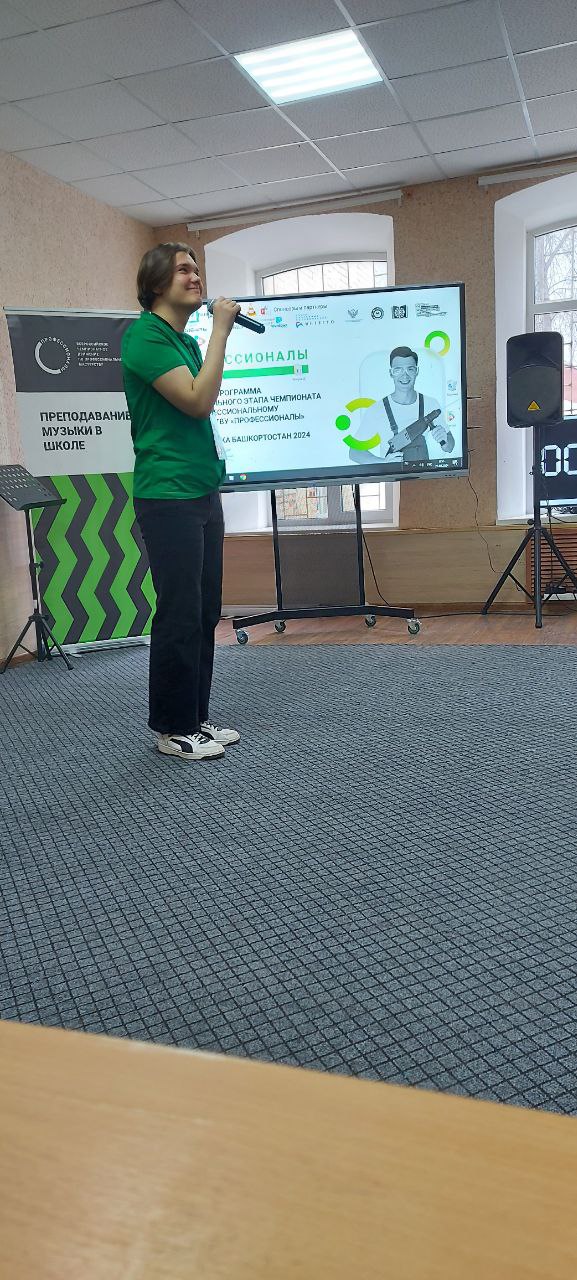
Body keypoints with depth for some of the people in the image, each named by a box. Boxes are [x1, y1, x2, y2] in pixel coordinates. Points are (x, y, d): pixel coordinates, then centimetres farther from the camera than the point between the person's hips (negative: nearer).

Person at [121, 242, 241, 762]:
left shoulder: (187, 341, 17)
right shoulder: (145, 335, -10)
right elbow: (198, 400, -20)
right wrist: (220, 330, -15)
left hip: (203, 493, 9)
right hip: (168, 498, -9)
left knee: (205, 613, 11)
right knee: (180, 616, -4)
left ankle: (196, 717, 21)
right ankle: (173, 730, 8)